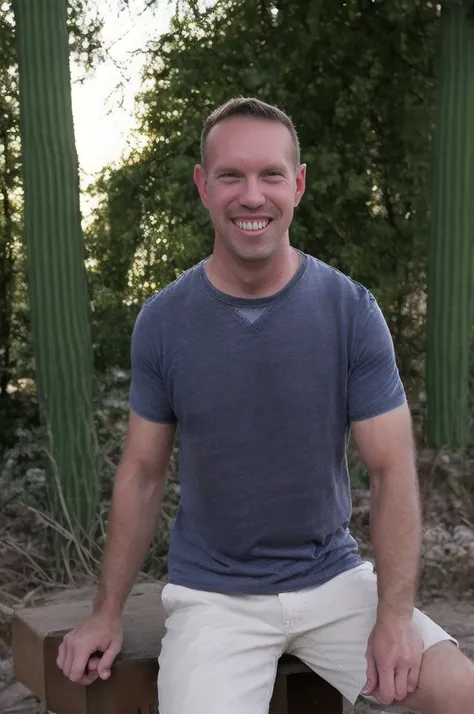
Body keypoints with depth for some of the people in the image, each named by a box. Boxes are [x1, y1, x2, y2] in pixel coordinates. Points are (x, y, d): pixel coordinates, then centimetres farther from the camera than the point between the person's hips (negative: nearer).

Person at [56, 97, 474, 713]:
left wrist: (395, 617, -15)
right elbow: (142, 472, 3)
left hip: (332, 577, 1)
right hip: (213, 593, 0)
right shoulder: (162, 322, -5)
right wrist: (108, 613, 2)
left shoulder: (352, 311, -7)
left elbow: (392, 468, -7)